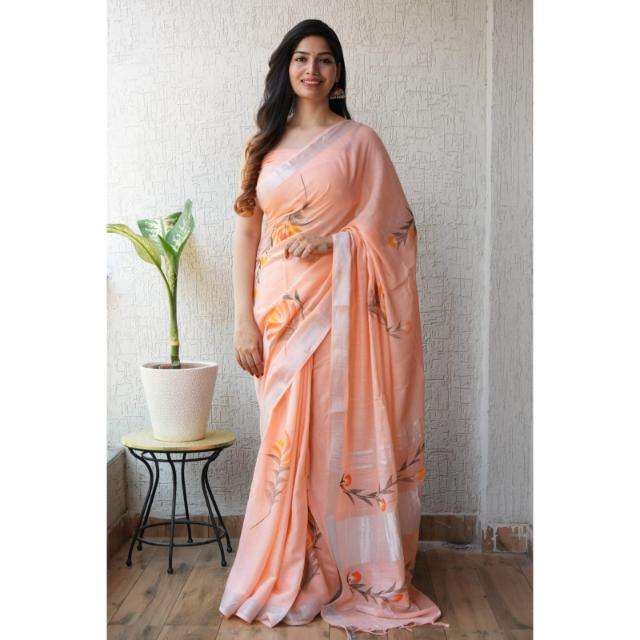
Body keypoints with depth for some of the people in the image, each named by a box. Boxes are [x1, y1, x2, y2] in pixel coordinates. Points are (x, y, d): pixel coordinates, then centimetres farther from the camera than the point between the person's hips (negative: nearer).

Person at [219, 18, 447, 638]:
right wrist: (243, 320, -1)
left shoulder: (360, 139, 6)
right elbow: (246, 232, 7)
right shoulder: (264, 144, 13)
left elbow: (394, 226, 3)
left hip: (342, 307, -2)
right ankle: (291, 579, 16)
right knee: (289, 439, 3)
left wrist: (334, 240, -12)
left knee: (344, 434, -1)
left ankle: (358, 574, 13)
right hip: (281, 308, 2)